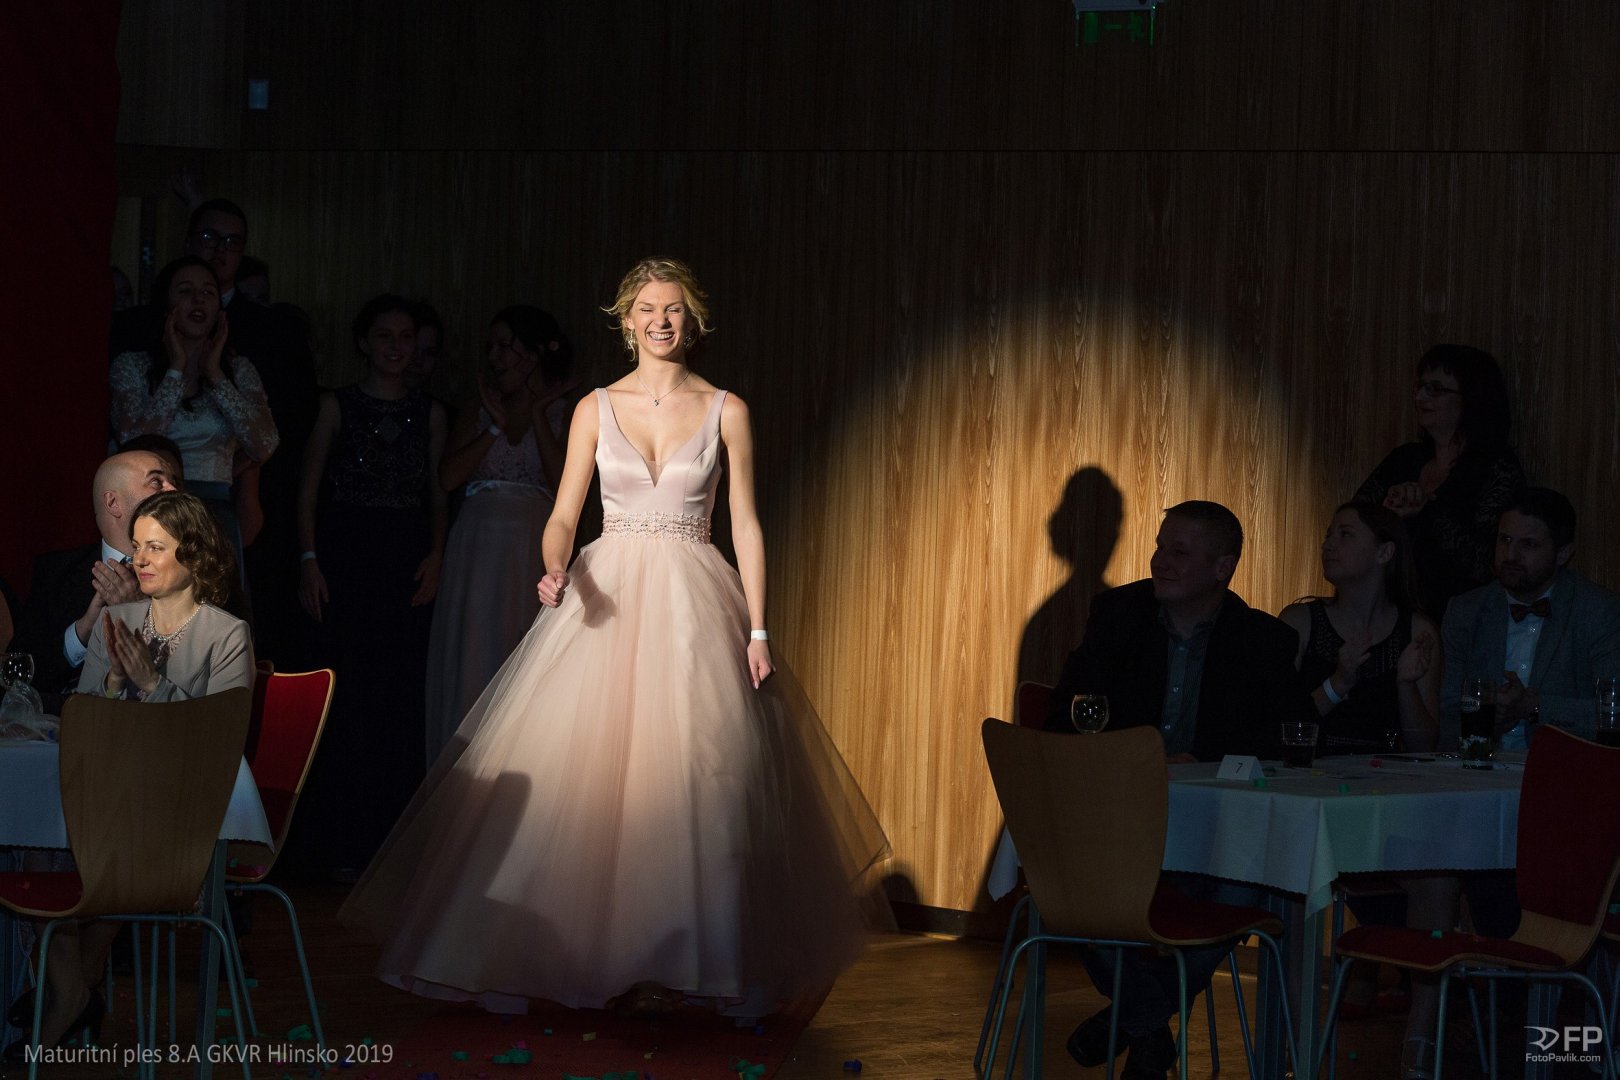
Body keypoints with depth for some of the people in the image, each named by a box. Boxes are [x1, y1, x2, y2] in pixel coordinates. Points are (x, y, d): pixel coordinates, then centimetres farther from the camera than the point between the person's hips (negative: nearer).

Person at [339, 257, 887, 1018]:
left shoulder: (726, 412, 4)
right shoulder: (596, 408, 7)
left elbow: (745, 525, 4)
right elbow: (563, 514, 5)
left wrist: (758, 632, -2)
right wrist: (556, 571, -17)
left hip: (694, 605, -1)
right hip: (607, 596, 1)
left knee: (690, 778, -5)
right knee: (588, 776, -5)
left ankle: (672, 961, 4)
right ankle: (598, 952, 2)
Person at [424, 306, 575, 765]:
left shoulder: (562, 414, 5)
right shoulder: (476, 413, 10)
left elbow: (564, 483, -9)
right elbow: (448, 477, -3)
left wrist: (537, 416, -8)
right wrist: (497, 426, -6)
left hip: (534, 552, -2)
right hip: (479, 547, 2)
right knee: (471, 662, 0)